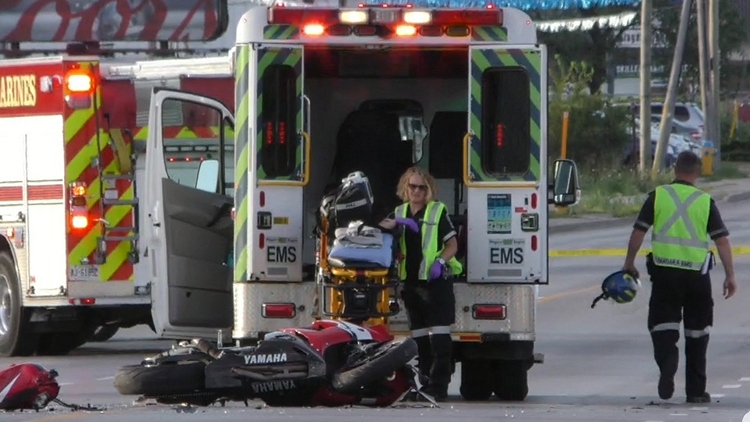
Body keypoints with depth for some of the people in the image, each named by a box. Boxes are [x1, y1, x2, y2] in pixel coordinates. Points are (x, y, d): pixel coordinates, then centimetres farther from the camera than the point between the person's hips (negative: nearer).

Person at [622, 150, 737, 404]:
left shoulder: (658, 196, 2)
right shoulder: (706, 202, 3)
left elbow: (638, 232, 0)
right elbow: (722, 240, -2)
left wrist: (629, 264, 12)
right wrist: (730, 275, 2)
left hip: (664, 270, -1)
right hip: (697, 272, 1)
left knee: (663, 324, 7)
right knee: (696, 331, 11)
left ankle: (667, 357, -26)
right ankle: (696, 390, 13)